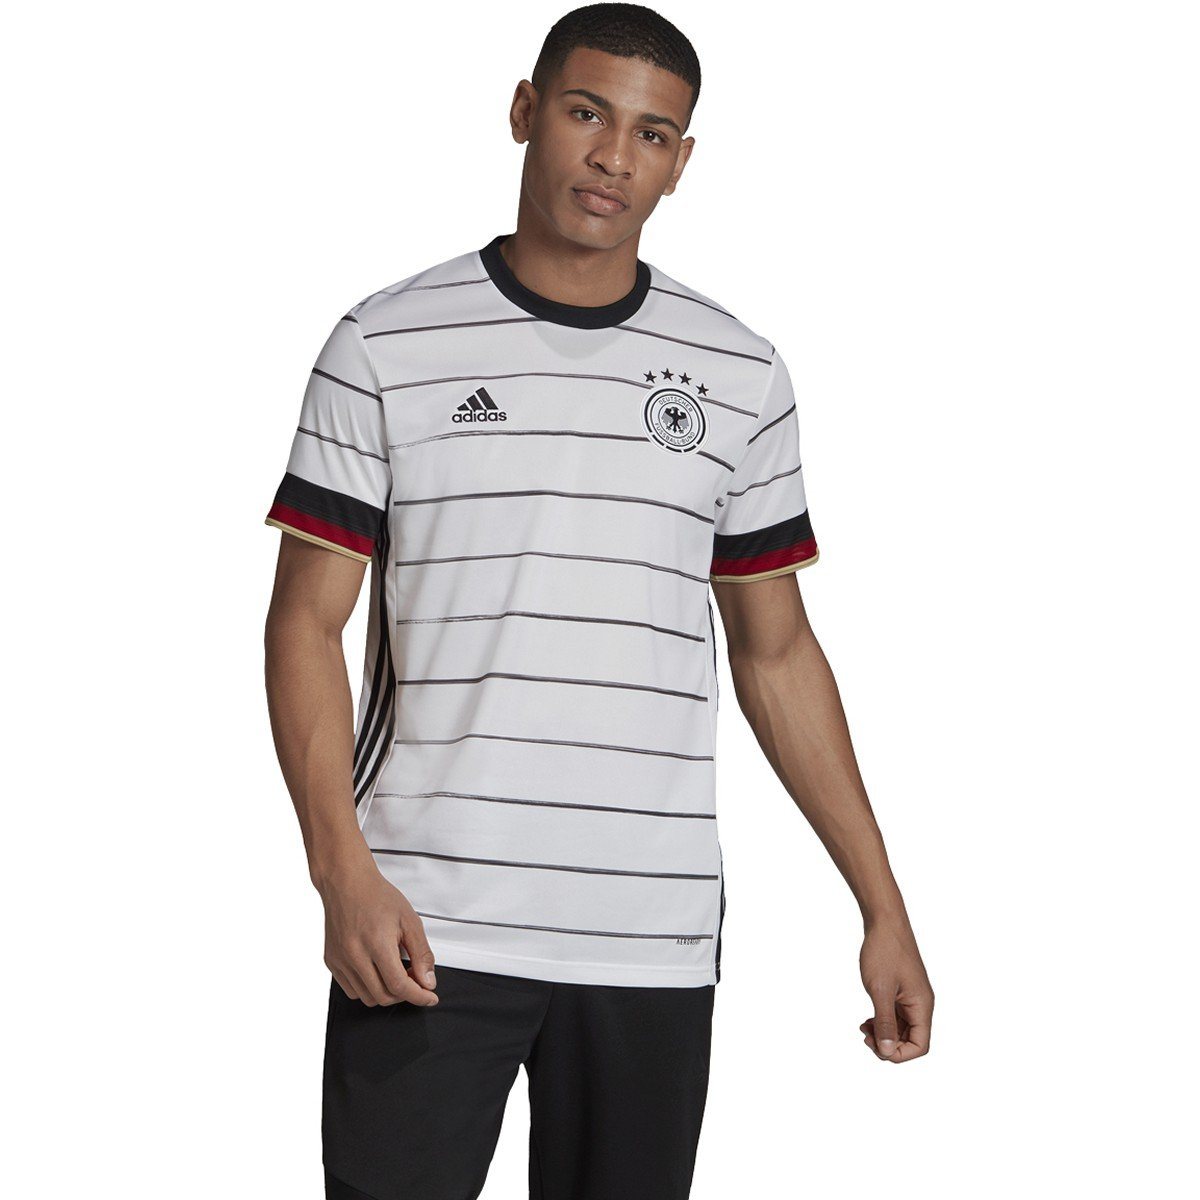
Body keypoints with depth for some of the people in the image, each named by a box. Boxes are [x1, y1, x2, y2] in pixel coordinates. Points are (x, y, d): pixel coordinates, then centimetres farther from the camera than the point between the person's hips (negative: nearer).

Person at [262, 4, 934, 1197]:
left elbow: (776, 650, 14)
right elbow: (307, 621, 0)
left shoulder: (738, 374, 9)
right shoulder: (386, 347, 2)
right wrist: (343, 872, -13)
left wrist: (882, 905, 9)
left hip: (655, 941, 2)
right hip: (422, 930, -2)